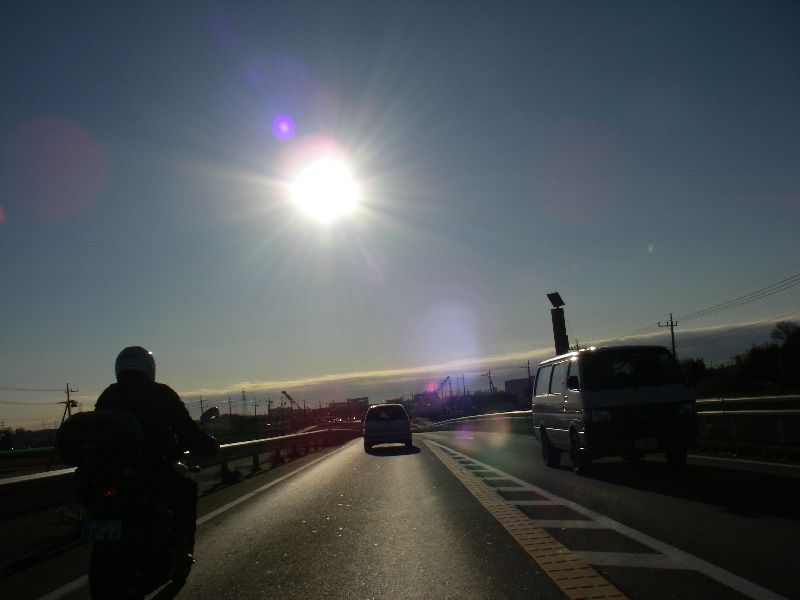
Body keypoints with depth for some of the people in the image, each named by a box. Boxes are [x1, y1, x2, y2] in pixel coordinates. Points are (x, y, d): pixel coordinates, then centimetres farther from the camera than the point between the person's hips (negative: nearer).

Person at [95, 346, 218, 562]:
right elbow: (188, 430, -2)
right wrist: (210, 445, 15)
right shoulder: (161, 394, 1)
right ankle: (182, 548, 13)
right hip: (153, 469, -3)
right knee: (186, 488, 22)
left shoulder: (107, 396, 12)